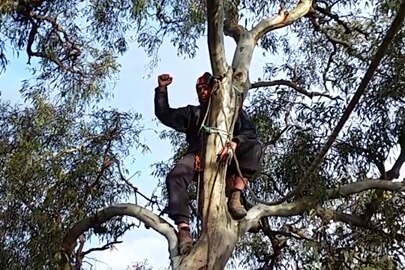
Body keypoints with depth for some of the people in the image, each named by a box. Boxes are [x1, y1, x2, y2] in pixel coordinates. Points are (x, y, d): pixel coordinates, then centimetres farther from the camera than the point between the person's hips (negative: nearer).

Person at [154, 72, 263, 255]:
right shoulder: (192, 113, 32)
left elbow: (249, 132, 4)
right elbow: (164, 114, 28)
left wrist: (235, 142, -18)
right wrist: (162, 89, 17)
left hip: (226, 158, -1)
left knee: (254, 147, -29)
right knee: (175, 177, -31)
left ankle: (235, 196, -38)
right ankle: (183, 229, -40)